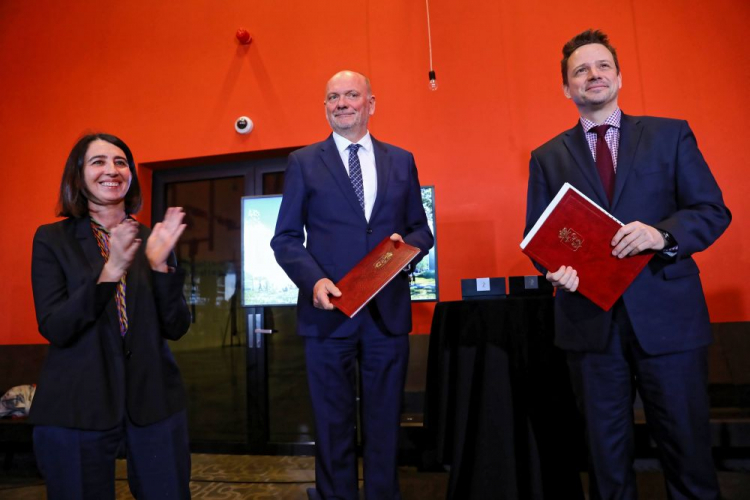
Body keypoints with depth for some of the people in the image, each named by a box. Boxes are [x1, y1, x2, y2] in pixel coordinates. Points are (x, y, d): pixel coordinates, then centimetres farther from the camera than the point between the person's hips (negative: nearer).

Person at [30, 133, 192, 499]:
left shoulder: (151, 239, 4)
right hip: (76, 408, -1)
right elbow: (54, 329, -11)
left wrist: (160, 263, -16)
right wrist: (110, 271, -23)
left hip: (153, 402, 2)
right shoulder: (52, 239, -1)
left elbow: (176, 328, -2)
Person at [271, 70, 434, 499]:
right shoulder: (304, 162, 5)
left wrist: (407, 243, -10)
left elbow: (422, 230, 13)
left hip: (389, 311, 2)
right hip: (330, 310, -1)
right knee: (333, 426, 12)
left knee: (385, 424, 14)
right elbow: (286, 238, 2)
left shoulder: (402, 160, 11)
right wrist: (314, 280, -15)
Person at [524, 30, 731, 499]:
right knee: (607, 451, 13)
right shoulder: (547, 157, 8)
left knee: (688, 446, 10)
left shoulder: (671, 134, 7)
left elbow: (713, 210, 3)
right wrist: (555, 269, -16)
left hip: (668, 316, 0)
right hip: (590, 318, 1)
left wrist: (663, 233, -17)